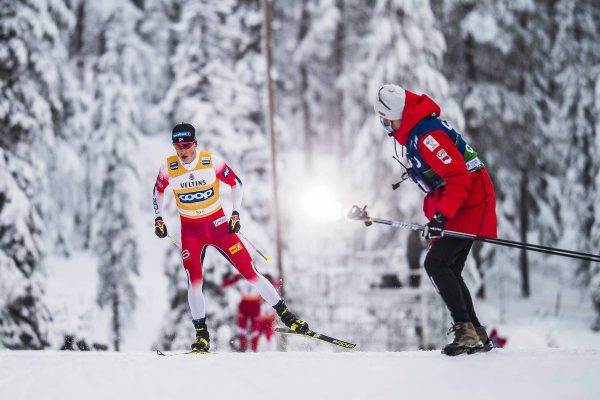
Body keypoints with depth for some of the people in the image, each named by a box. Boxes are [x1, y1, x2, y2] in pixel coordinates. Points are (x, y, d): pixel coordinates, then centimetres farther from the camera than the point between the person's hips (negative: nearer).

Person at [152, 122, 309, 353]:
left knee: (249, 271, -5)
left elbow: (236, 183, 0)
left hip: (218, 224, -1)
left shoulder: (211, 161, -13)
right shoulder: (168, 168, -9)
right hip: (190, 230, 1)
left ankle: (284, 314, 4)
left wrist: (235, 213, -7)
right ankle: (201, 335, -3)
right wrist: (158, 218, 5)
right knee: (194, 280, -15)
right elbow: (158, 191, 11)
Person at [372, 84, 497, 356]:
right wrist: (433, 214, 25)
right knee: (448, 271, 9)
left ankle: (465, 329, -19)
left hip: (470, 200, -11)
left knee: (436, 263, -17)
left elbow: (459, 178, -28)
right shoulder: (412, 132, 10)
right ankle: (476, 334, 12)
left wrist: (441, 215, -33)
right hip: (457, 203, 11)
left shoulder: (427, 135, -22)